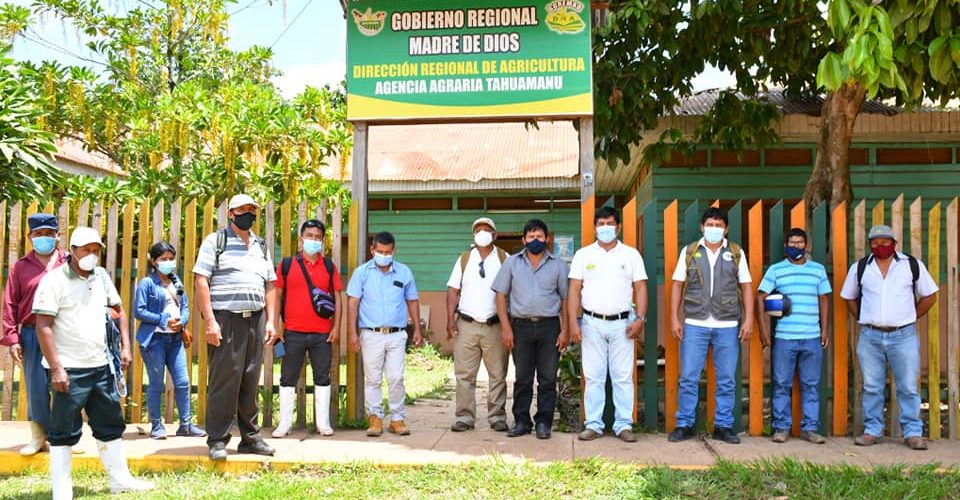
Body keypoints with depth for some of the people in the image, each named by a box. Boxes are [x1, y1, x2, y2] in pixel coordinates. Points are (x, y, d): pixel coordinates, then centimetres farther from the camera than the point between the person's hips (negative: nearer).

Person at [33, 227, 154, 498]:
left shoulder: (101, 276, 9)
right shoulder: (54, 280, -10)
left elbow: (118, 310, 20)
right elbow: (43, 327, -14)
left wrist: (125, 347, 9)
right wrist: (56, 368, -18)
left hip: (101, 366, 7)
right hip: (70, 370, -7)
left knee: (111, 424, 15)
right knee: (64, 432, 1)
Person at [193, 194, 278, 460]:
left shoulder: (261, 246, 19)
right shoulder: (215, 241, 2)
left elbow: (269, 285, 19)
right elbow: (201, 281, -6)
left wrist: (271, 321, 9)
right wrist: (210, 321, -14)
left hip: (256, 319, 5)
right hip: (225, 319, -5)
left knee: (251, 381, 9)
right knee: (223, 380, -5)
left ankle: (250, 437, 17)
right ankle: (217, 440, 4)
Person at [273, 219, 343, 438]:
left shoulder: (329, 266, 8)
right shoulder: (286, 264, 4)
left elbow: (337, 298, 8)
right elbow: (277, 296, 5)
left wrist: (336, 326, 0)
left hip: (322, 334, 1)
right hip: (293, 332, -1)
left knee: (322, 378, 6)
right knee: (288, 378, 4)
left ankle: (323, 422, 14)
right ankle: (284, 423, 13)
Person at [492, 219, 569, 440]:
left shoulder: (558, 265, 7)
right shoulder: (512, 263, 8)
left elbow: (565, 298, 7)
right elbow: (501, 295, 6)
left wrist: (565, 330, -1)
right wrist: (506, 328, -3)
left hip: (549, 326, 0)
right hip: (521, 326, 0)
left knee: (548, 379, 2)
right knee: (522, 378, 6)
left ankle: (543, 423, 10)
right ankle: (521, 421, 15)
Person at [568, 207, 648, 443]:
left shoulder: (631, 254, 7)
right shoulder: (583, 254, 7)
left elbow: (640, 288, 4)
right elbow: (574, 290, 3)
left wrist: (640, 319, -7)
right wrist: (573, 323, -5)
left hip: (622, 323, 0)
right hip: (592, 323, 0)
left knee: (623, 377, 2)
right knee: (593, 377, 3)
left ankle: (624, 425, 9)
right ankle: (593, 425, 10)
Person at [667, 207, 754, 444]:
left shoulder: (736, 253, 7)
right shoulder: (689, 252, 6)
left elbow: (746, 288, 7)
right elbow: (678, 286, 6)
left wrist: (748, 320, -1)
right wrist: (674, 319, -1)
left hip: (727, 326, 1)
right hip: (694, 325, 0)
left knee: (726, 380, 6)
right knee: (688, 378, 1)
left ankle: (723, 426, 17)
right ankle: (685, 425, 11)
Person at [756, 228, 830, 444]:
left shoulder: (818, 269, 11)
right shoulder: (776, 270, 4)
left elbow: (824, 300, 15)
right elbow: (761, 297, 2)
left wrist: (824, 329, 8)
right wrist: (763, 328, -4)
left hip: (812, 338, 2)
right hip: (784, 338, -2)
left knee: (811, 385, 6)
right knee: (782, 384, 2)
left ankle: (809, 428, 13)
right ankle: (781, 427, 10)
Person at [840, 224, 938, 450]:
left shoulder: (912, 265, 3)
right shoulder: (859, 268, 6)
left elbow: (930, 296, 10)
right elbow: (849, 298, 17)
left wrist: (910, 317, 6)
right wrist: (864, 319, 8)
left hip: (903, 336, -1)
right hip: (870, 336, 1)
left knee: (908, 387, 1)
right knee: (872, 387, 7)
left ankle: (913, 432, 9)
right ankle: (872, 431, 15)